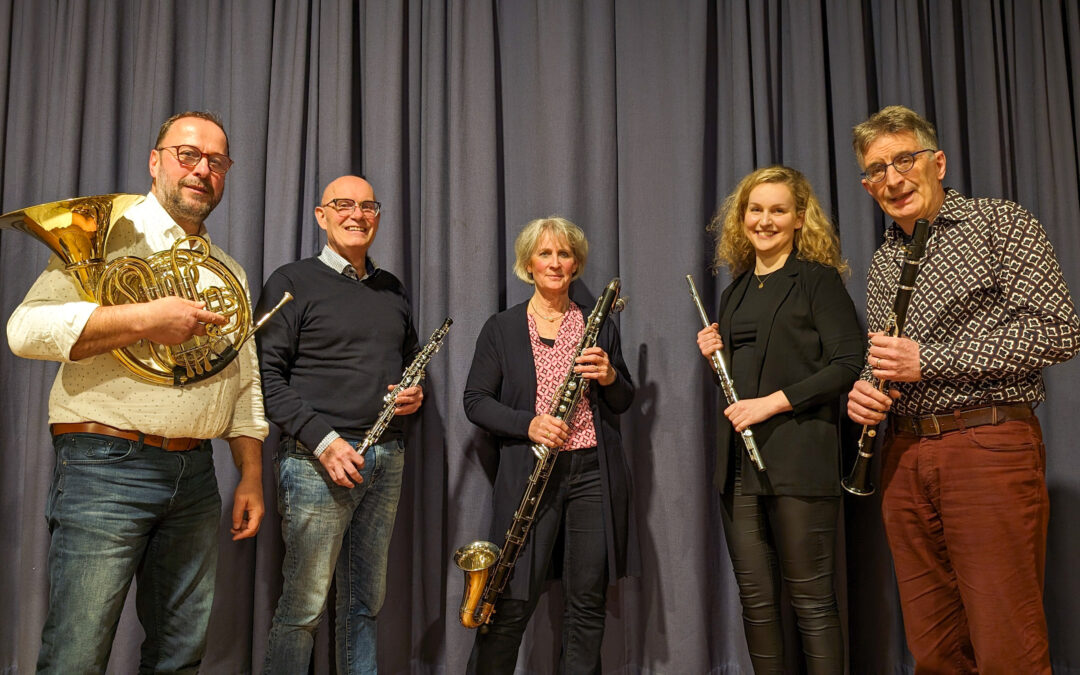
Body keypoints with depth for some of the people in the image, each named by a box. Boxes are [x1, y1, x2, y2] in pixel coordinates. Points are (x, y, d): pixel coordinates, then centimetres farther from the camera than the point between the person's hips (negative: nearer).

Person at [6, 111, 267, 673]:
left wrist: (250, 476, 12)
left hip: (194, 475, 6)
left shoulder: (228, 271, 18)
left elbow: (245, 384, 19)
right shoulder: (106, 235, 0)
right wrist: (145, 320, -22)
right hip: (105, 470, -5)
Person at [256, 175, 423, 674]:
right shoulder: (292, 282, 0)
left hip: (386, 459, 6)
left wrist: (415, 395, 5)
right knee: (303, 608, -2)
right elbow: (268, 374, -8)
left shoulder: (393, 291, 18)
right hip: (316, 460, -6)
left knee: (366, 603, 14)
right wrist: (323, 440, -17)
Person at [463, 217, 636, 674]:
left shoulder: (600, 326, 12)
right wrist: (529, 424, -15)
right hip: (531, 474, -2)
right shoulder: (501, 328, 6)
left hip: (594, 473, 2)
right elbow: (475, 400, 1)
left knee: (588, 600, 6)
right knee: (512, 602, -2)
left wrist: (609, 376, -8)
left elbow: (624, 402, 14)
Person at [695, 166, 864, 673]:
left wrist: (773, 402, -17)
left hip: (798, 460, -6)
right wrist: (715, 356, 5)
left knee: (811, 601, 0)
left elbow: (848, 364, -11)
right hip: (739, 460, 6)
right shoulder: (735, 291, 18)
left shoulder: (817, 279, -1)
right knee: (755, 597, 9)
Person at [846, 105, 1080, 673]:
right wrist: (862, 390, 1)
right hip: (905, 455, 6)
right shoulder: (882, 262, 19)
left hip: (989, 446, -5)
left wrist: (930, 360, -13)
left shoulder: (1001, 224, 0)